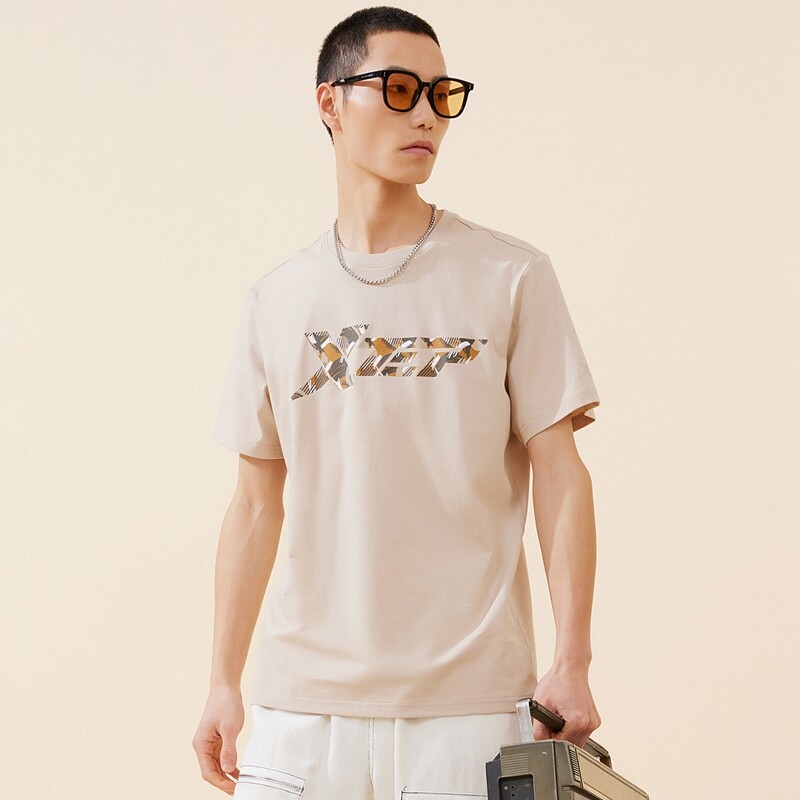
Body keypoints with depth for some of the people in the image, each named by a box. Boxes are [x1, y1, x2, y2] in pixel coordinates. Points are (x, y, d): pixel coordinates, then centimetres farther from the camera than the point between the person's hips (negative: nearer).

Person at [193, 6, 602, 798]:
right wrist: (223, 683, 9)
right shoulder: (275, 301, 10)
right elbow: (257, 504, 13)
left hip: (467, 700, -2)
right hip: (305, 698, 2)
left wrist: (572, 664, -8)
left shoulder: (511, 277, 3)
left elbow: (559, 476, 1)